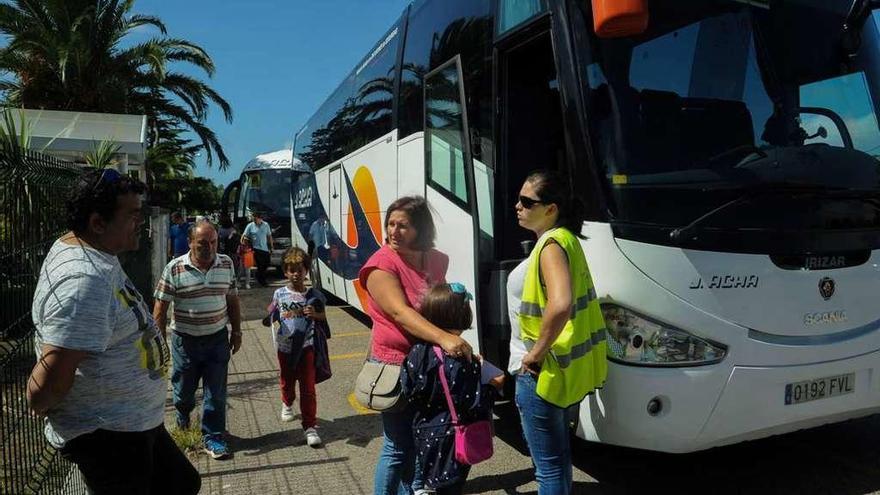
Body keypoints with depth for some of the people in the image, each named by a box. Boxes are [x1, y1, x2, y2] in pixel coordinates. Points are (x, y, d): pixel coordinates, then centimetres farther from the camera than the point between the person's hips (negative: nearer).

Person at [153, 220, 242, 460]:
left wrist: (236, 332, 10)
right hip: (185, 339, -1)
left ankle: (213, 438, 18)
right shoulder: (174, 268, -11)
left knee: (216, 393, 4)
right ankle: (183, 413, 51)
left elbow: (232, 300, 9)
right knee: (183, 388, 17)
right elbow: (160, 307, -7)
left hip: (217, 338, 1)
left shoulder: (226, 264, -1)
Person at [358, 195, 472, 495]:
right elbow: (400, 313, -30)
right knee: (397, 448, 2)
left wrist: (457, 342, 9)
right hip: (395, 366, -6)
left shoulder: (437, 260, 4)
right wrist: (444, 338, -43)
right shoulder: (381, 265, -16)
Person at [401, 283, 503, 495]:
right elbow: (473, 404, -20)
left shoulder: (417, 352, -9)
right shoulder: (463, 362, -24)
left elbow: (408, 393, -2)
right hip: (453, 438, -5)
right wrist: (491, 386, -5)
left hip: (425, 433, 5)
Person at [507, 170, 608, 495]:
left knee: (549, 465, 4)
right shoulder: (563, 239, 10)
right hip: (558, 368, 10)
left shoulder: (552, 245, -20)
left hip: (540, 373, -10)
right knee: (557, 454, 25)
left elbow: (560, 305, -37)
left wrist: (535, 353, -24)